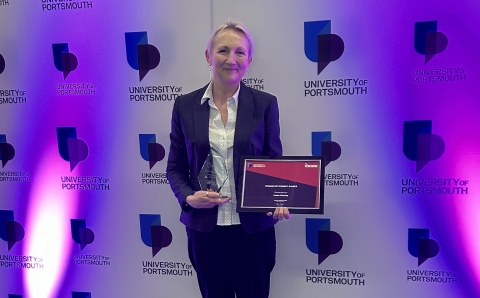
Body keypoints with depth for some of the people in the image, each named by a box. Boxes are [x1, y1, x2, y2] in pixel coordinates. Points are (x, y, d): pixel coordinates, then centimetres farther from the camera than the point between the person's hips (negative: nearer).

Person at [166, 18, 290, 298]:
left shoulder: (265, 104, -3)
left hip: (254, 228, 0)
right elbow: (175, 167, 5)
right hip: (204, 228, 1)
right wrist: (188, 198, -14)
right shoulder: (185, 105, -1)